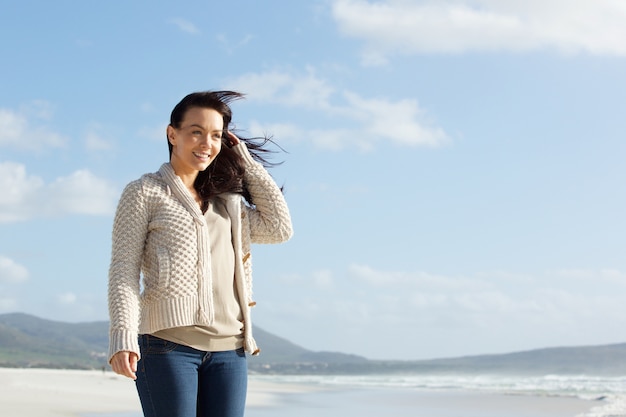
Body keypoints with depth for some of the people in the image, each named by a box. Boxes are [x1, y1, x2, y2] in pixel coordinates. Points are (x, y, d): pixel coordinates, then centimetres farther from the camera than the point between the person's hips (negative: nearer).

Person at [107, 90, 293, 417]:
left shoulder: (226, 202, 21)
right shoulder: (144, 193, 6)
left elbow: (279, 228, 10)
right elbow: (124, 268, -2)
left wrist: (247, 161, 15)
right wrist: (123, 336, -17)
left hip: (228, 348, 5)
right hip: (167, 343, -5)